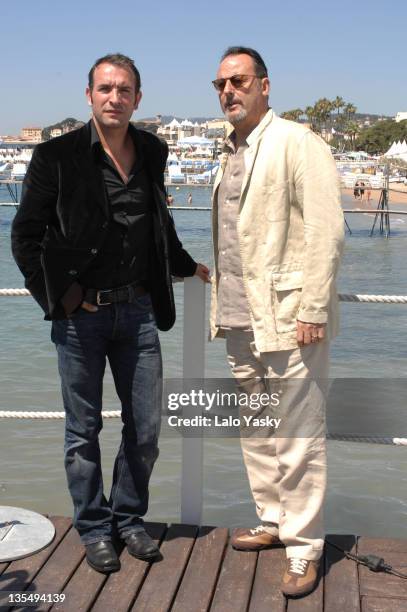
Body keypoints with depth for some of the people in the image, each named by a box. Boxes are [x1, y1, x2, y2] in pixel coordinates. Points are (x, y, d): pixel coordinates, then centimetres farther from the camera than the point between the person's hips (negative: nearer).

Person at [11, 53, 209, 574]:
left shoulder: (151, 153, 7)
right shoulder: (56, 156, -7)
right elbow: (25, 236, -4)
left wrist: (189, 266, 21)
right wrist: (59, 297, -9)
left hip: (136, 311, 4)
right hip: (79, 315, -4)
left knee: (145, 427, 10)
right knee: (83, 430, 9)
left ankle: (129, 519, 31)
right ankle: (94, 529, 26)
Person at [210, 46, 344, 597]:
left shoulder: (297, 143, -8)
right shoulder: (231, 152, 17)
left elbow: (326, 231, -14)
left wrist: (313, 311, -19)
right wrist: (222, 303, 15)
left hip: (287, 317, -8)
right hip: (241, 319, 8)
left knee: (299, 438, 0)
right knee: (255, 433, 16)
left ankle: (304, 547, 12)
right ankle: (273, 523, 31)